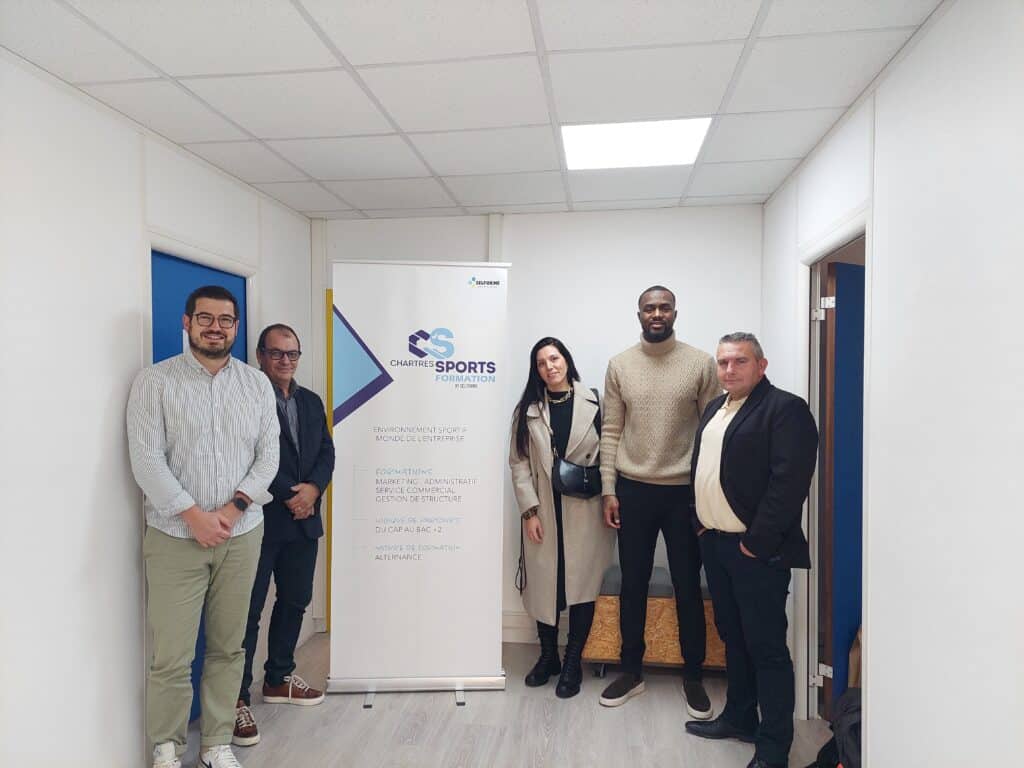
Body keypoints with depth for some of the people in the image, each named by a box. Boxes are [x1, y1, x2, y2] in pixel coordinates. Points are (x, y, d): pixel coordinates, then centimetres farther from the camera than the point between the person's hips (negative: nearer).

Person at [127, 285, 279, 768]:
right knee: (171, 656, 3)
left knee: (228, 648, 11)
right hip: (175, 538, -2)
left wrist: (235, 506, -11)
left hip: (241, 537, 3)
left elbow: (268, 455, 2)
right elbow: (146, 460, -9)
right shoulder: (155, 382, -3)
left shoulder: (257, 384, 6)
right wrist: (194, 515, -15)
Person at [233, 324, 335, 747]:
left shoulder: (312, 402, 14)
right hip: (260, 521, -7)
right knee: (249, 610, 0)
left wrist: (313, 488, -9)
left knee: (295, 601, 16)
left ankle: (279, 678, 32)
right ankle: (238, 698, 11)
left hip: (303, 520, 7)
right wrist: (289, 496, -14)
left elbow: (326, 451, 9)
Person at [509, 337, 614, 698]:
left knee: (581, 584, 4)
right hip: (543, 510, 2)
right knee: (544, 583, 10)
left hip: (584, 510, -2)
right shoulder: (529, 410, 3)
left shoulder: (592, 404, -3)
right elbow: (519, 463, 1)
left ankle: (572, 662, 22)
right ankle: (547, 656, 30)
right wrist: (529, 511, -5)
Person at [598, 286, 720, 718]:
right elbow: (611, 432, 3)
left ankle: (693, 676, 28)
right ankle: (632, 671, 29)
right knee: (633, 584, 12)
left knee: (688, 587, 10)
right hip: (633, 490, 2)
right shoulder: (620, 365, 2)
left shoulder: (700, 363, -2)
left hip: (685, 491, -1)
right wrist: (608, 490, -1)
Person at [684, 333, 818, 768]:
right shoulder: (715, 408, 14)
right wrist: (698, 521, 11)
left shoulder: (785, 409, -12)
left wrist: (757, 542, -19)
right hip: (714, 543, 8)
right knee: (733, 637, 20)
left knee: (766, 647, 2)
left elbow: (789, 481, -19)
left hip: (757, 550, -8)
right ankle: (739, 717, 36)